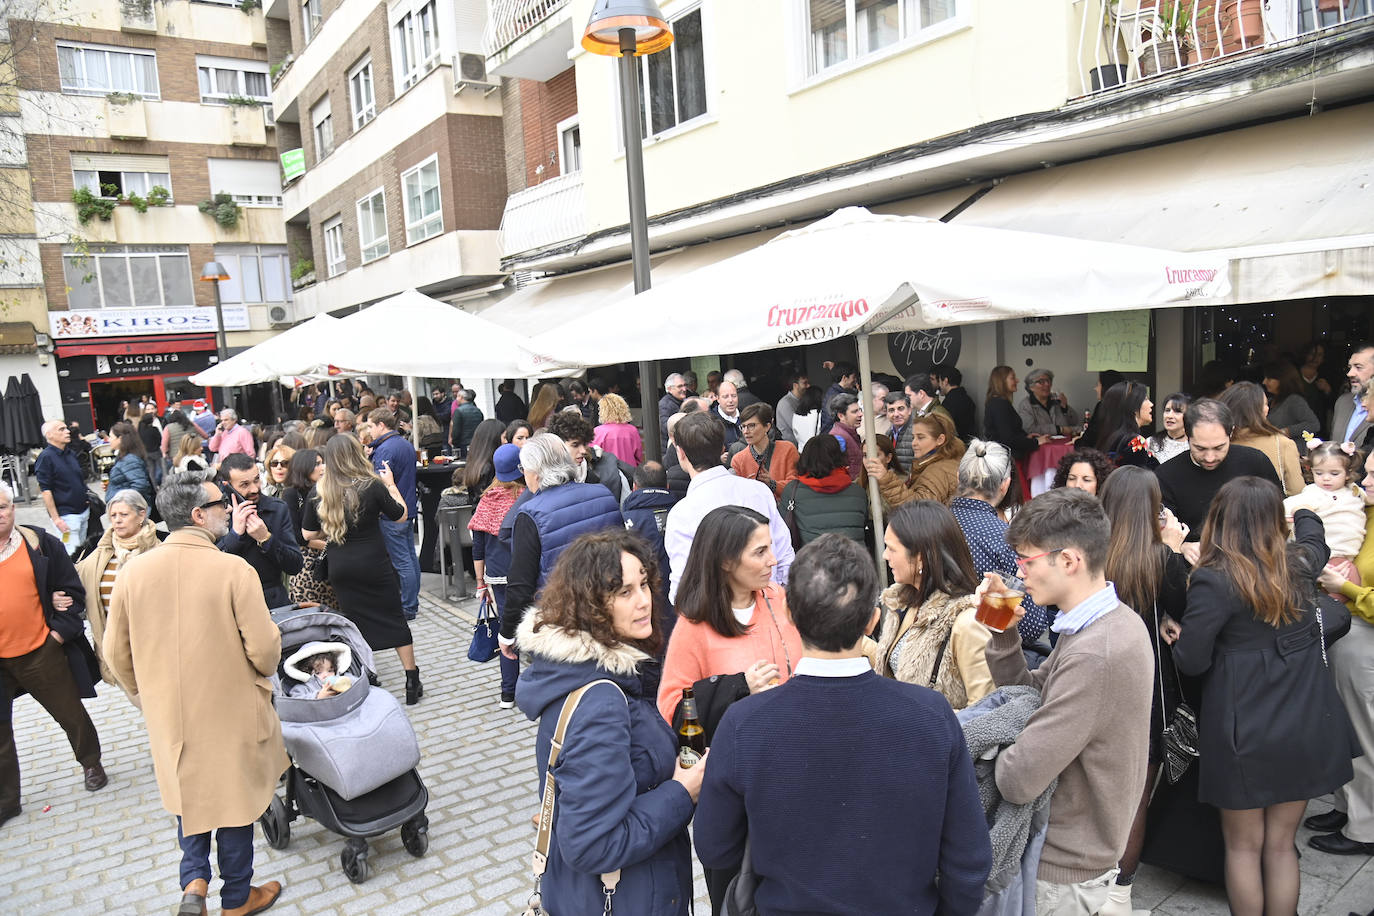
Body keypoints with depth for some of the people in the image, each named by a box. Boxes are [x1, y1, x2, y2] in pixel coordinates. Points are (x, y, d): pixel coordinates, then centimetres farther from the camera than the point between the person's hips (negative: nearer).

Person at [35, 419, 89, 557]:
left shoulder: (72, 454, 12)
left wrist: (87, 500, 15)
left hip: (84, 511, 8)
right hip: (65, 516, -8)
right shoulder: (46, 457, -11)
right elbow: (46, 491, -14)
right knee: (71, 554, -9)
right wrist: (55, 518, -17)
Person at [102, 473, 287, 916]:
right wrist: (264, 672, 6)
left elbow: (116, 652, 1)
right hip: (231, 711, -3)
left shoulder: (133, 570, -9)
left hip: (168, 714, 4)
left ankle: (193, 879, 15)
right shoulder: (234, 570, -22)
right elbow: (264, 648, -18)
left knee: (187, 791, 28)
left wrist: (146, 692, 19)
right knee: (234, 795, 16)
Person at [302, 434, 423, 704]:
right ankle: (412, 683, 11)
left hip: (339, 569, 3)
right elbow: (400, 516, -1)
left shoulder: (319, 493, -4)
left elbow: (309, 534, 3)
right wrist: (391, 484, 9)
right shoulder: (372, 486, -13)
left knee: (355, 622, 16)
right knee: (396, 621, 7)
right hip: (374, 566, -3)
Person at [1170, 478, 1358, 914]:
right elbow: (1314, 540, 25)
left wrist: (1179, 633, 3)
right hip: (1306, 727, 5)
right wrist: (1304, 513, 45)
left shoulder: (1214, 581, -18)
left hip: (1245, 732, -4)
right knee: (1281, 845, 17)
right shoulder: (1300, 564, -2)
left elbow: (1190, 661, -17)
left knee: (1244, 846, 12)